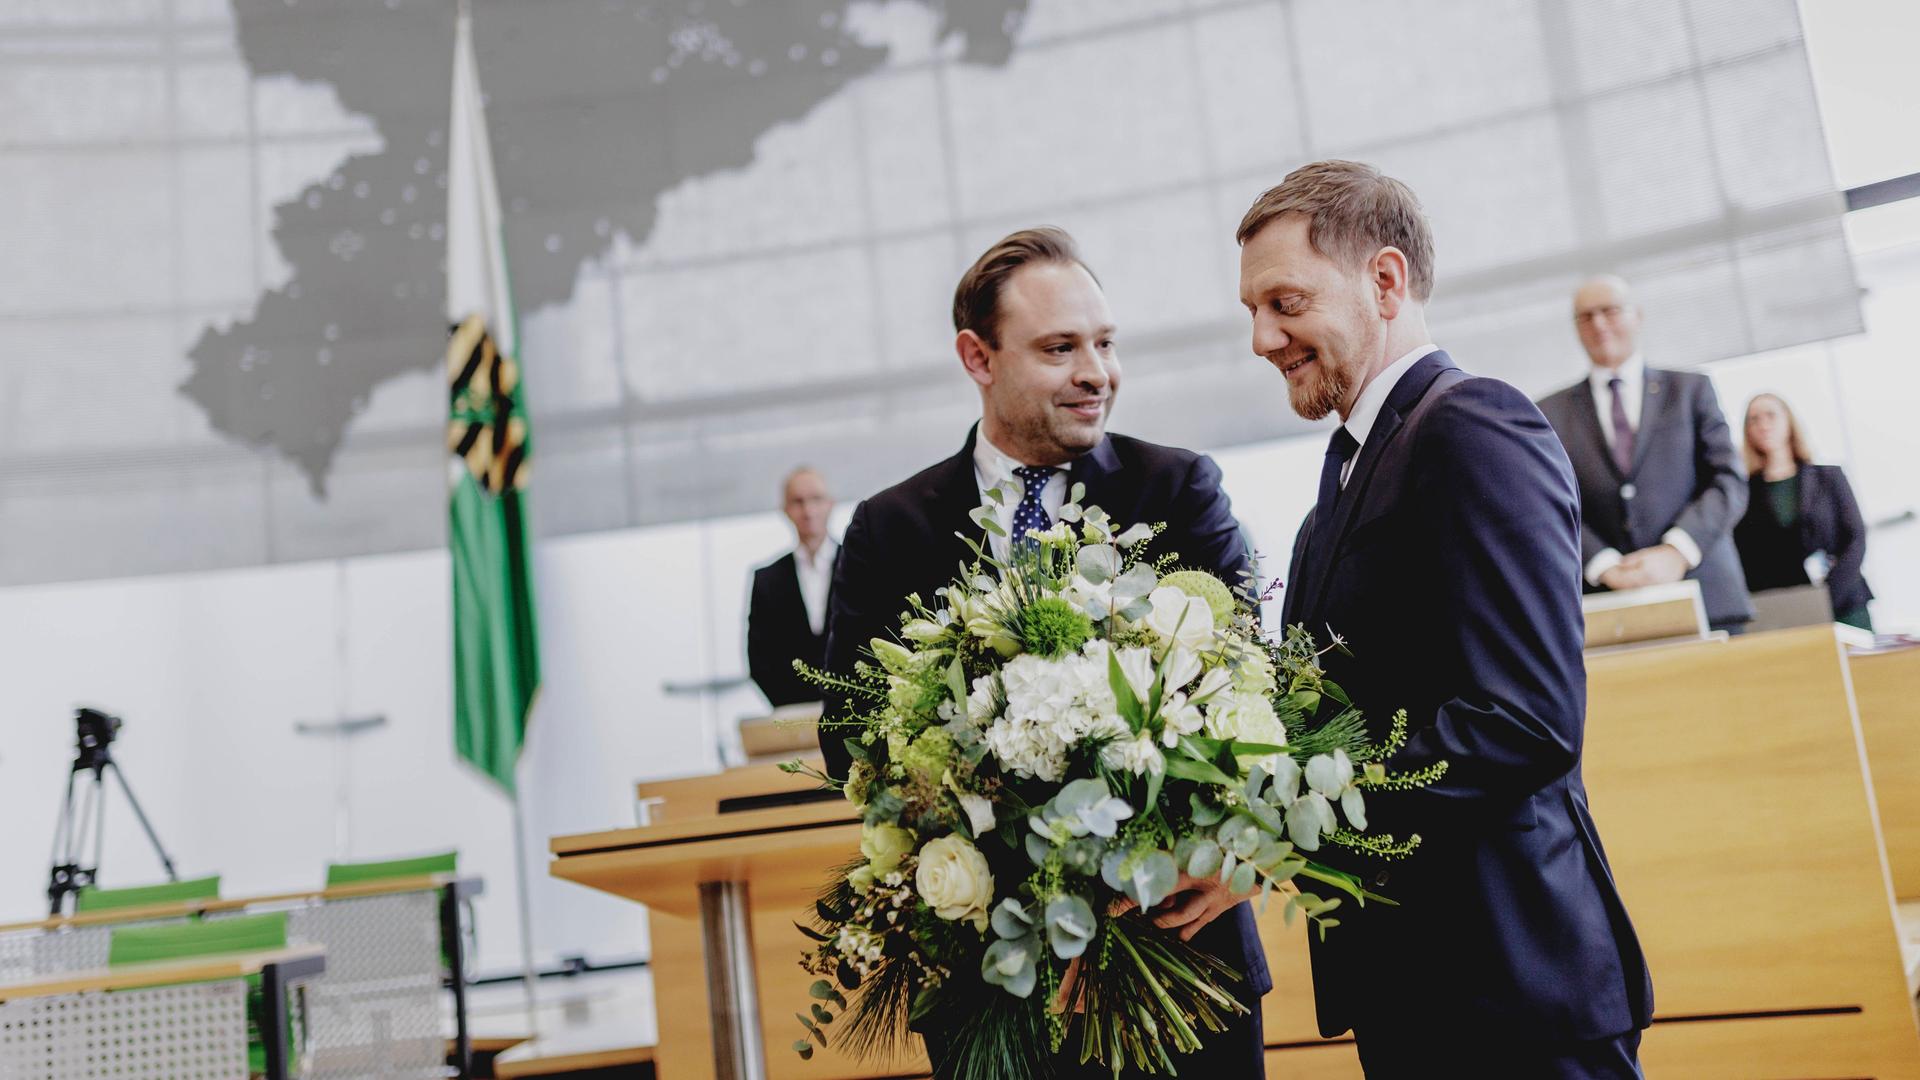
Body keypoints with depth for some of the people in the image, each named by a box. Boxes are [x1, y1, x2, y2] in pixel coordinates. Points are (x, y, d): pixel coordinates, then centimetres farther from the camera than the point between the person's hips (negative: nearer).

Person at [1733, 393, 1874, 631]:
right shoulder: (1744, 491, 8)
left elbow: (1856, 539, 5)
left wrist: (1830, 593, -10)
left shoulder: (1829, 476, 11)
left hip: (1844, 609, 1)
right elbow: (1741, 560, 3)